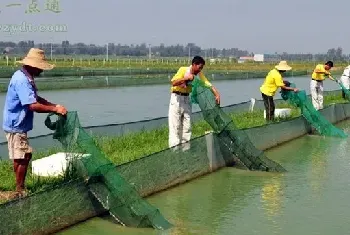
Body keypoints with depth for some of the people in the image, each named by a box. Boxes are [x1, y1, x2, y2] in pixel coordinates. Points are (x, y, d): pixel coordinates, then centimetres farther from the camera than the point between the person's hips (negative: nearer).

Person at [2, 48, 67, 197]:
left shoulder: (26, 78, 10)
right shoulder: (21, 80, -24)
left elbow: (36, 98, 18)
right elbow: (33, 105, -30)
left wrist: (55, 106, 4)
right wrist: (55, 109, -23)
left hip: (18, 125, 10)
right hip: (16, 125, -10)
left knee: (24, 157, 17)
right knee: (23, 157, -4)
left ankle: (20, 188, 28)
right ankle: (20, 191, 7)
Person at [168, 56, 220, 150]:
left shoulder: (199, 75, -2)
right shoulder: (183, 70, -15)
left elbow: (209, 85, -10)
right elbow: (173, 83, -24)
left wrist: (217, 94, -25)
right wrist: (186, 78, -31)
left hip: (187, 99, 5)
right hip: (176, 98, -5)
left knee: (187, 125, 7)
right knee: (175, 125, -6)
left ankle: (186, 147, 15)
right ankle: (175, 148, -3)